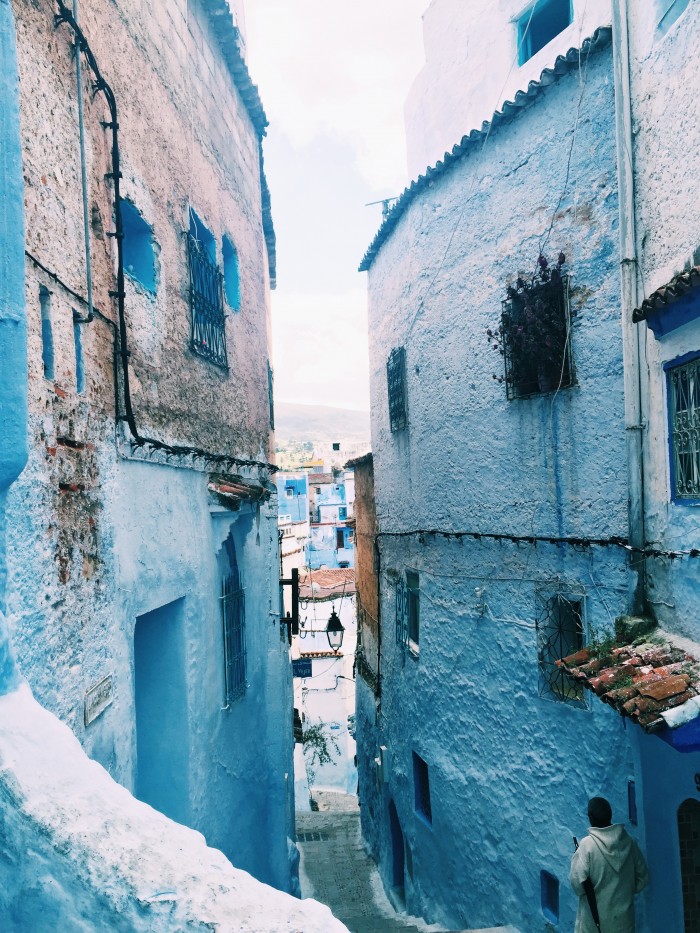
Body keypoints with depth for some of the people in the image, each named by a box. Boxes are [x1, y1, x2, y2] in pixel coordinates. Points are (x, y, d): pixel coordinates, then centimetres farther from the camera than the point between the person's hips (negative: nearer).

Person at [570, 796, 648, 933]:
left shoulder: (587, 845, -17)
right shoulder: (629, 842, -3)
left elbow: (578, 882, -20)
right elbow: (643, 877, 5)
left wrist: (575, 858, -3)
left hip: (595, 918, -4)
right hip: (623, 916, 4)